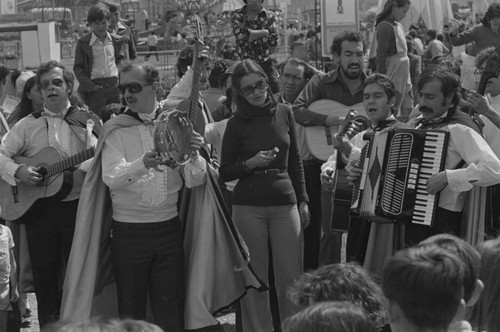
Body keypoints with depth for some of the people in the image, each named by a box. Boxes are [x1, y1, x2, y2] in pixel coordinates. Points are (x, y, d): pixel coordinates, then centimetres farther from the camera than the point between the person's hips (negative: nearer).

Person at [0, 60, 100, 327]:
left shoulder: (88, 121, 3)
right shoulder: (28, 125, 8)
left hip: (77, 207, -1)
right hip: (38, 210, 2)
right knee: (44, 277, 8)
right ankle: (49, 323, 19)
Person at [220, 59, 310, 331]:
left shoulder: (284, 113, 7)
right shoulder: (236, 124, 0)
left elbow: (295, 161, 14)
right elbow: (225, 172, 3)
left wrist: (303, 200, 12)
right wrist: (250, 163, -15)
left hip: (285, 203, 2)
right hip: (248, 207, -2)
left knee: (292, 278, 1)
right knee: (255, 280, 2)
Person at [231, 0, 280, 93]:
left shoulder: (270, 16, 5)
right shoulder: (237, 15, 2)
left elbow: (273, 40, -7)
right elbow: (240, 35, -17)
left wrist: (252, 35, -10)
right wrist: (265, 32, -13)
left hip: (265, 63, 1)